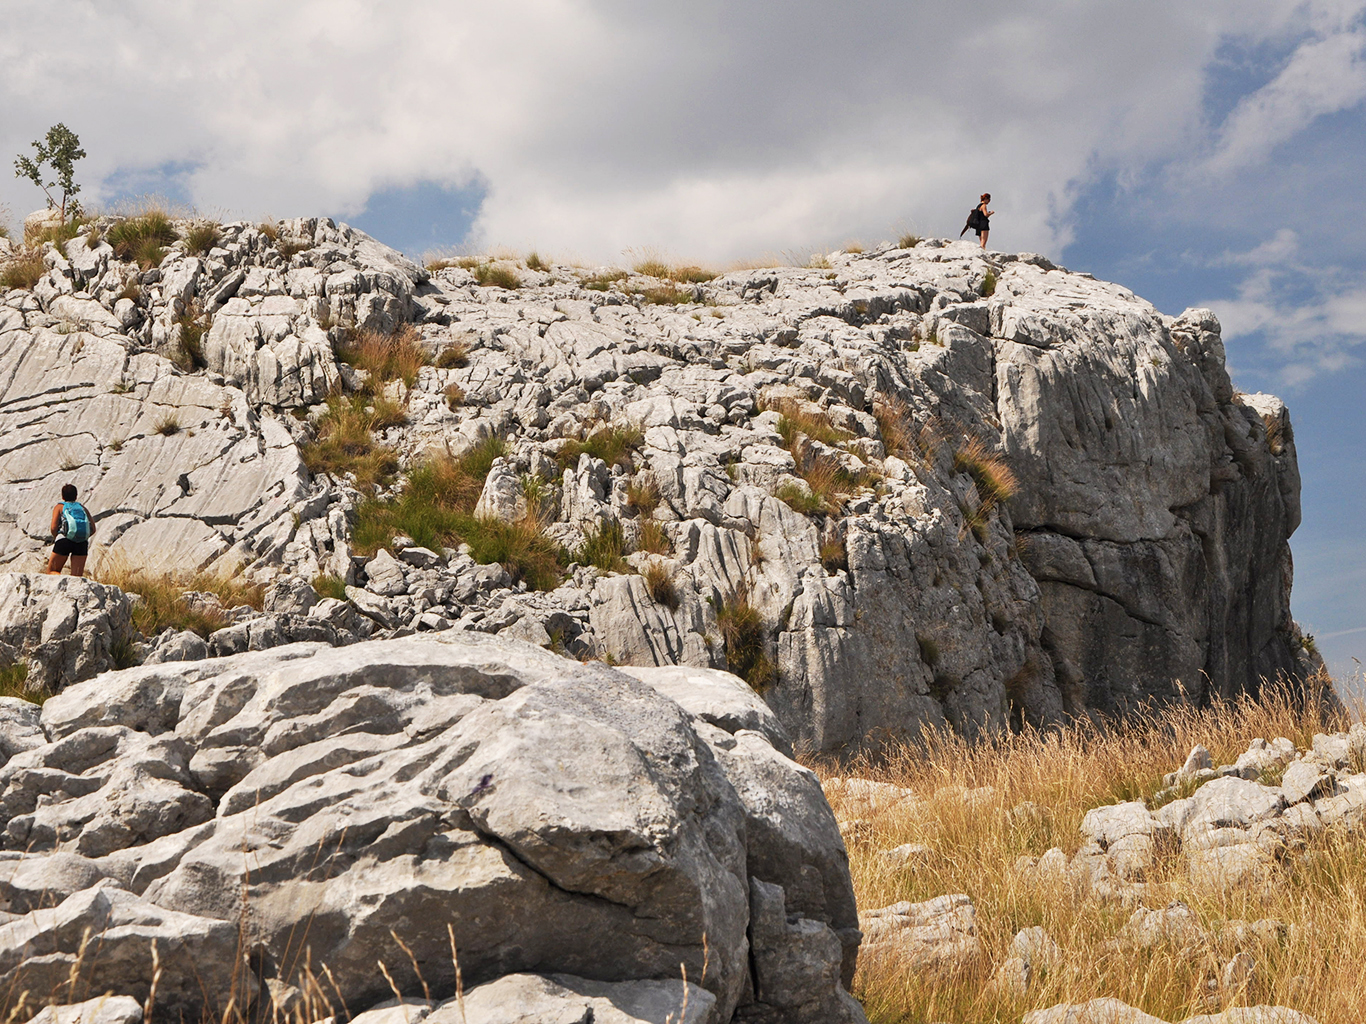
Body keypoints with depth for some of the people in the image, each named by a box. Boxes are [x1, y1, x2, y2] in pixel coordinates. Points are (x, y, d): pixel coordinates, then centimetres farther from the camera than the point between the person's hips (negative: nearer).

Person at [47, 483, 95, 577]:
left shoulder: (59, 506, 15)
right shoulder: (82, 507, 23)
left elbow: (54, 528, 1)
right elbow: (93, 529, 13)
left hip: (65, 541, -3)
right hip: (82, 543, 3)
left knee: (52, 572, 9)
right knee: (77, 576, 4)